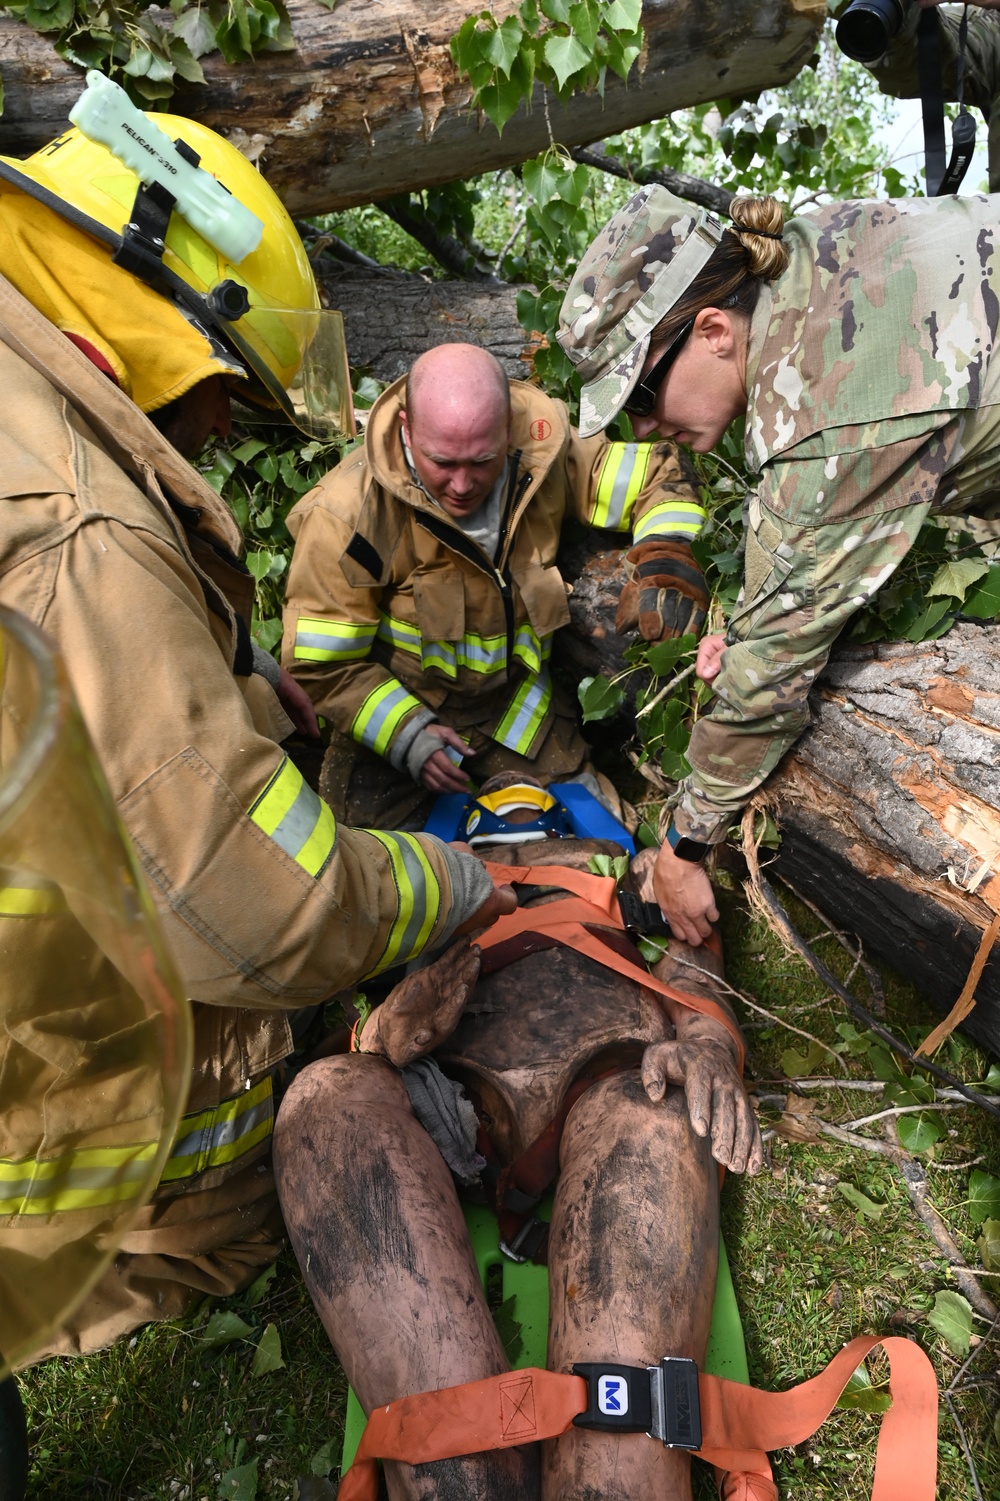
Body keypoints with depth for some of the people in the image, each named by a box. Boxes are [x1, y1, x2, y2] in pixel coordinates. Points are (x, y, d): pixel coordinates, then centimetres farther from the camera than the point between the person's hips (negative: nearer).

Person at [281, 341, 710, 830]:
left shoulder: (542, 452, -15)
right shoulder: (347, 515, -23)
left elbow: (657, 478, -2)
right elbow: (320, 663, -15)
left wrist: (666, 559, -23)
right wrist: (405, 734, -24)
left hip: (518, 710, 3)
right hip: (393, 714, -3)